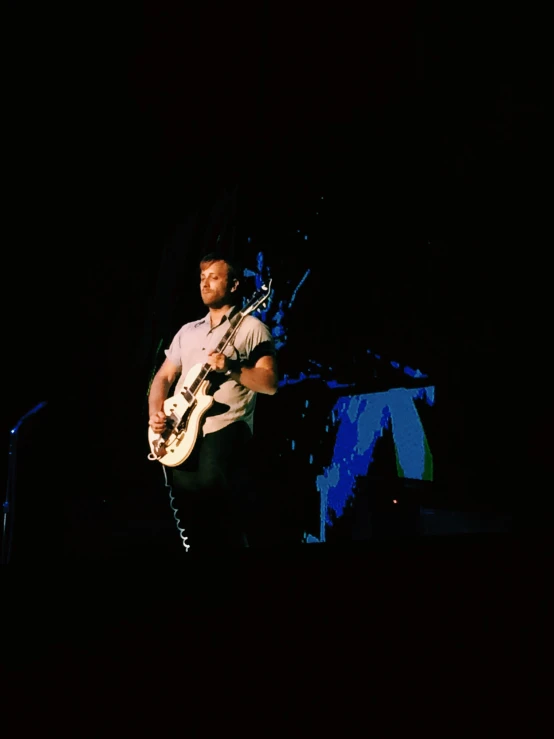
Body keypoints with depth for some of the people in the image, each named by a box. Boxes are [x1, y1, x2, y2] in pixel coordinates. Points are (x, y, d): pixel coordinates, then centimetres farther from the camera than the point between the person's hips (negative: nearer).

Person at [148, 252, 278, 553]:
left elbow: (270, 383, -6)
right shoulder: (187, 331, 21)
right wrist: (155, 412, 1)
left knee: (224, 528, -14)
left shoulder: (251, 328, 2)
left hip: (224, 431, -6)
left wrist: (231, 368, -20)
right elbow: (163, 377, 20)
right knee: (194, 527, 5)